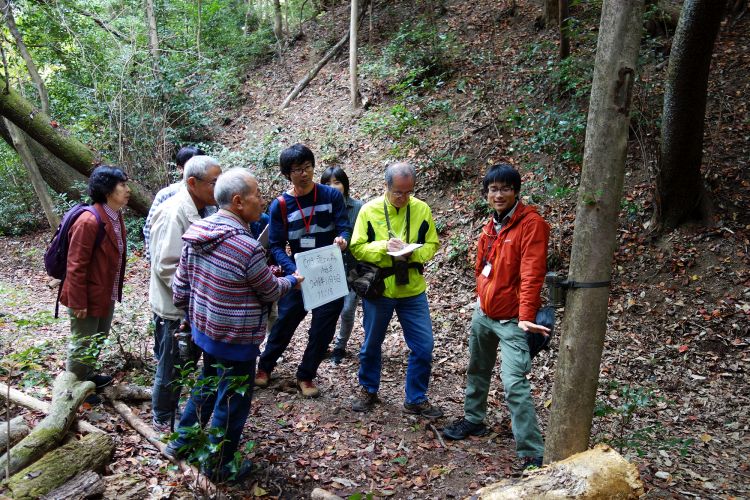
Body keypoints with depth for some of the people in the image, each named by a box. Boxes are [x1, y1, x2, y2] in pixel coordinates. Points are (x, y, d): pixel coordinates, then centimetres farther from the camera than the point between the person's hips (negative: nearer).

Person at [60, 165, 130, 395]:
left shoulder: (116, 216, 2)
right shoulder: (89, 222, -26)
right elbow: (76, 266, -22)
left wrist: (115, 291, 16)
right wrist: (78, 302, -19)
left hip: (107, 294, 9)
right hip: (88, 296, -9)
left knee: (98, 339, 24)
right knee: (82, 344, 9)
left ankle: (87, 376, 44)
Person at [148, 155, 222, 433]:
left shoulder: (200, 210, 4)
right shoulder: (174, 213, -23)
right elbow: (166, 267, -25)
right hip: (174, 308, -8)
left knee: (181, 365, 22)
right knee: (171, 368, 10)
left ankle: (169, 413, 41)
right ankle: (163, 420, 30)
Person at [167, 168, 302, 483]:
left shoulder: (197, 233, -5)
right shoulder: (247, 248, -28)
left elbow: (180, 283, 4)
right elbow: (271, 291, -12)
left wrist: (189, 314, 20)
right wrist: (293, 280, 8)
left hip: (204, 329, 8)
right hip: (236, 340, -8)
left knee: (206, 385, 28)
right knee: (232, 401, 11)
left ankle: (182, 442, 44)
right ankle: (218, 467, 29)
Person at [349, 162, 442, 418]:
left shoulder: (422, 209, -4)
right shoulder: (369, 210, -9)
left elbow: (432, 245, 1)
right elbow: (357, 248, -9)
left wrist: (413, 253, -19)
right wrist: (384, 246, -25)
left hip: (413, 291, 1)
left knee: (424, 346, 3)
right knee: (371, 344, 15)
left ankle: (416, 399, 22)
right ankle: (368, 390, 38)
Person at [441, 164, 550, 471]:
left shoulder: (531, 223, -15)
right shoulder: (492, 224, 9)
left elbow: (532, 274, -23)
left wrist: (526, 316, -29)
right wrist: (482, 296, 17)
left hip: (511, 319, -8)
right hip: (483, 312, 8)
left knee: (514, 384, -14)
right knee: (477, 370, 22)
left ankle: (532, 455, -6)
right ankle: (473, 420, 43)